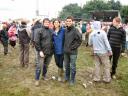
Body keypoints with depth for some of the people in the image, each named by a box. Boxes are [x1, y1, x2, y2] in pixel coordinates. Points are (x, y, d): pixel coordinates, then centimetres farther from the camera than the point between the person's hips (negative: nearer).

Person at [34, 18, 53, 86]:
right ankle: (37, 79, 11)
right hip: (42, 52, -5)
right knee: (39, 66, -2)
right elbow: (36, 42, -10)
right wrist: (40, 51, -15)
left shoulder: (51, 31, 8)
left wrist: (52, 50, 11)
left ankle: (44, 75, 36)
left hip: (50, 52, 5)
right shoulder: (39, 31, -6)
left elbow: (53, 40, 17)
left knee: (46, 65, 17)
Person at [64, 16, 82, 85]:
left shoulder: (75, 30, -12)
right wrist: (65, 47, 10)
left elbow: (79, 40, -12)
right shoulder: (65, 30, 6)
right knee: (66, 66, 18)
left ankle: (72, 80, 19)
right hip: (66, 51, 6)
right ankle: (67, 78, 34)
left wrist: (73, 47, -12)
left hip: (73, 52, -6)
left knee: (72, 67, 5)